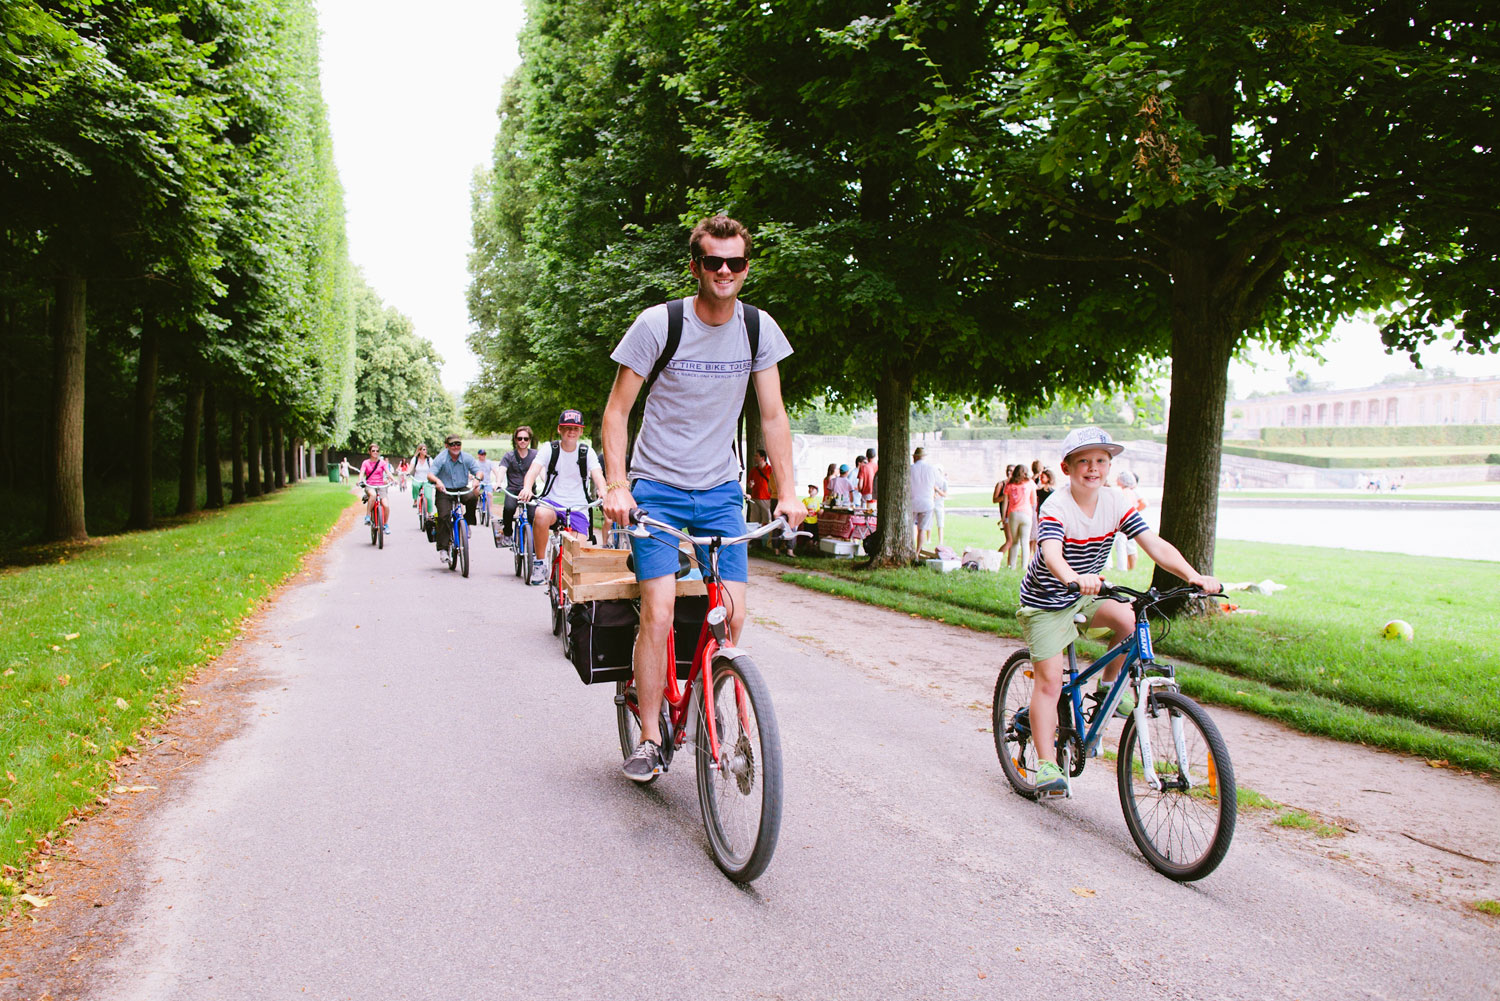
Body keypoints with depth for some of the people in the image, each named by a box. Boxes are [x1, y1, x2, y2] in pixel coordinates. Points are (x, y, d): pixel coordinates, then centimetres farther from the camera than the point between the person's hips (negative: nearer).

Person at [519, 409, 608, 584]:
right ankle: (539, 562, -20)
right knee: (541, 515, -37)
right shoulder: (549, 448, 1)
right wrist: (527, 487, -37)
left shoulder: (587, 452, 3)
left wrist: (603, 491, -37)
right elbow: (534, 470, -14)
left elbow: (597, 474, -12)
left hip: (578, 506, 1)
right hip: (552, 501, -1)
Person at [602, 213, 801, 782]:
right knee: (658, 612, -14)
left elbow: (773, 416, 3)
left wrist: (787, 493, -5)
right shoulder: (658, 324, -11)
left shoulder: (758, 328, -1)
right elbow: (616, 412, -7)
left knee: (731, 616, -3)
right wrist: (618, 486, -19)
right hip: (657, 485, -3)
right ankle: (649, 737, 1)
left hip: (720, 490, 3)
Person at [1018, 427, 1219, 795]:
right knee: (1049, 681, -8)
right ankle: (1046, 763, 0)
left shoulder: (1115, 502, -10)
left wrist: (1192, 575, -33)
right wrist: (1074, 579, -64)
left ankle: (1109, 685, 2)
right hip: (1046, 601, -5)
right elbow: (1052, 553, -42)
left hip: (1085, 597, 5)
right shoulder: (1056, 507, -24)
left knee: (1129, 619, -23)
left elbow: (1155, 545, -17)